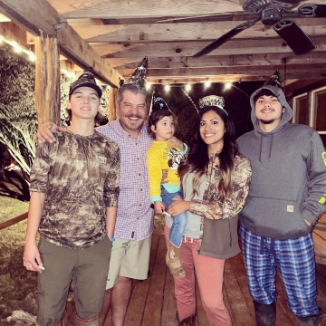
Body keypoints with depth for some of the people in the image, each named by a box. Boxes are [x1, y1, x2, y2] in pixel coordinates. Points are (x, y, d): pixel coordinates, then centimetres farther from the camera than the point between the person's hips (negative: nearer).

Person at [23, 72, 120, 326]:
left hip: (97, 247, 2)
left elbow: (112, 198, 6)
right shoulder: (51, 142, -1)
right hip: (54, 245, -1)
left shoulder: (110, 148, 3)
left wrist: (109, 240, 7)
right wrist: (30, 241, -7)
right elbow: (38, 192, -3)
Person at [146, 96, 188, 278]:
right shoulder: (154, 149, -8)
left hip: (183, 188, 8)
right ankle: (173, 256, -1)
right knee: (181, 219, -23)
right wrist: (156, 199, -19)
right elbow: (153, 175, -14)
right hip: (168, 190, -8)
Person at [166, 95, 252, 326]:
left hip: (208, 238, -5)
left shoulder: (239, 164, -10)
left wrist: (189, 205, -16)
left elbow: (232, 207, -15)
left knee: (212, 300, 4)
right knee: (182, 287, 22)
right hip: (176, 231, 5)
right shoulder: (193, 157, 3)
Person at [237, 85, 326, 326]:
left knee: (304, 303, 9)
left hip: (293, 235, -3)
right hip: (252, 234, 3)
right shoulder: (242, 143, 7)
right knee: (261, 295, 19)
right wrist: (237, 212, 6)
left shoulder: (305, 136, -2)